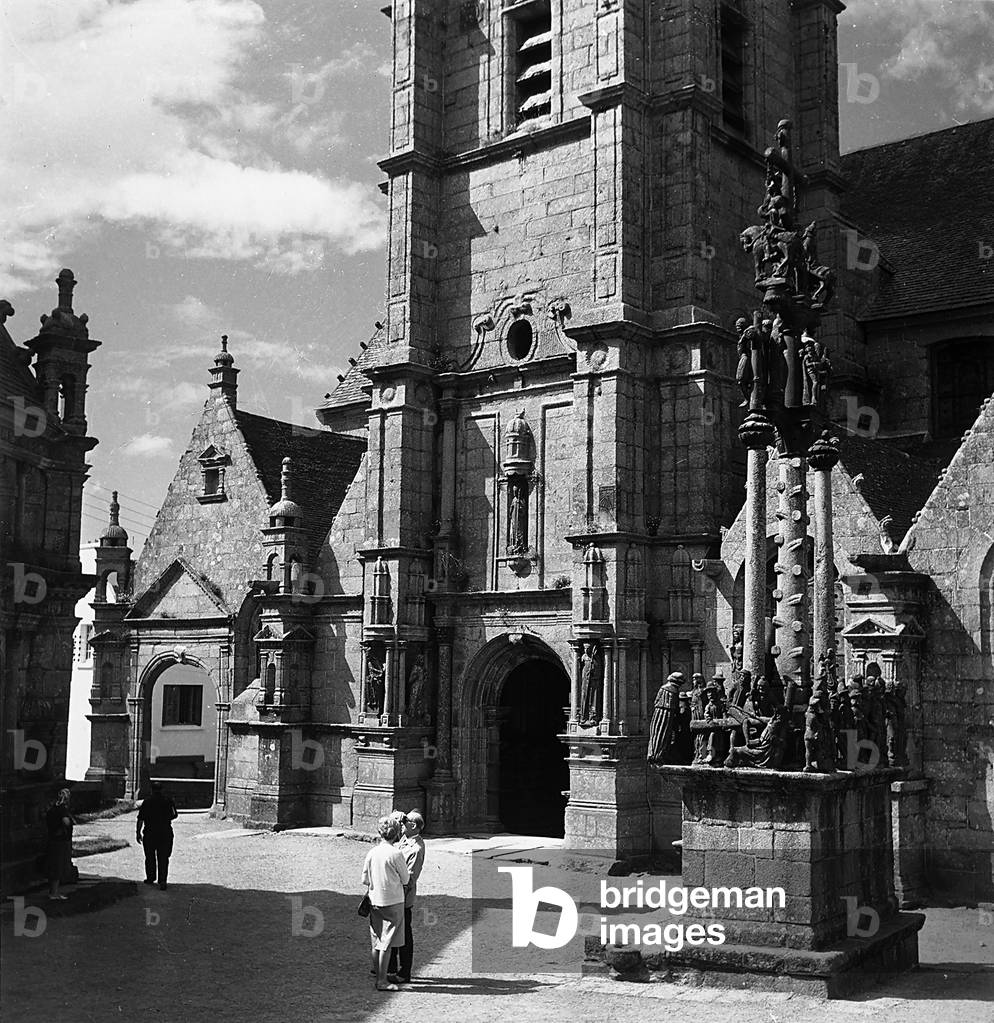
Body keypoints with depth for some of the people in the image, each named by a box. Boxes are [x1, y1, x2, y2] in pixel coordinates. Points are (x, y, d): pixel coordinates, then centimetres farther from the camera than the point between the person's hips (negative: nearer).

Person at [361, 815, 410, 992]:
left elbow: (364, 879, 5)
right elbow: (406, 879, -6)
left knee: (377, 942, 13)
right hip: (392, 902, -6)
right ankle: (382, 981, 2)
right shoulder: (396, 854, -16)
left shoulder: (372, 853, 0)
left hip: (375, 901, 6)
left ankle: (379, 976, 22)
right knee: (387, 943, 0)